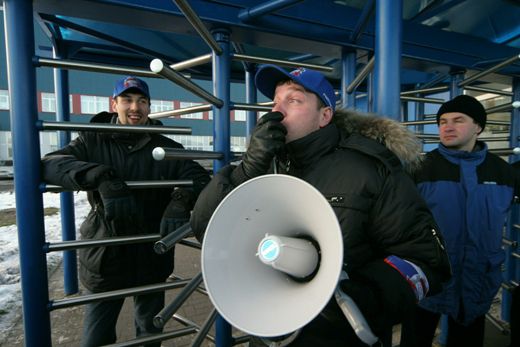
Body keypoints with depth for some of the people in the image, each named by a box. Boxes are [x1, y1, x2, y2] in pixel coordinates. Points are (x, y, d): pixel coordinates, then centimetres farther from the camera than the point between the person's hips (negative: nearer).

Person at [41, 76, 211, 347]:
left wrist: (182, 201, -32)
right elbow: (49, 164, -18)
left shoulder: (167, 149, -3)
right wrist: (101, 178, -36)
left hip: (152, 260, 1)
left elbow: (200, 179, -11)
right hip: (103, 260, 0)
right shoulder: (93, 142, -3)